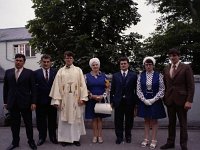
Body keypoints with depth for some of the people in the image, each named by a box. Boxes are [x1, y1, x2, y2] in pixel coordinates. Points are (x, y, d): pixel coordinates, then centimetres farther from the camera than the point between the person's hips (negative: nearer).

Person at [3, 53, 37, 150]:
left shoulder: (29, 73, -1)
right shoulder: (8, 72, 8)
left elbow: (33, 88, -3)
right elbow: (5, 88, 9)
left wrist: (33, 102, -8)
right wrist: (5, 102, 6)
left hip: (25, 102, -2)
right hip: (12, 103, 3)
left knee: (28, 123, 8)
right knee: (14, 124, 11)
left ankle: (31, 141, 22)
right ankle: (15, 142, 25)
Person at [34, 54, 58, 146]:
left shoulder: (55, 72, 2)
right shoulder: (36, 73, 2)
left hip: (52, 100, 0)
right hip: (40, 100, 0)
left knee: (52, 120, 11)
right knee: (41, 120, 10)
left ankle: (53, 137, 26)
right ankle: (42, 137, 25)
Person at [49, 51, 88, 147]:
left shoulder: (78, 70, 5)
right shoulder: (60, 71, 5)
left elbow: (82, 84, 0)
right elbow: (57, 86, 0)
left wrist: (82, 98, -8)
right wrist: (57, 100, -7)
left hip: (75, 99, 0)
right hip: (64, 99, 0)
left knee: (76, 118, 6)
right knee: (64, 119, 5)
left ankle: (76, 138, 17)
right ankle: (65, 138, 15)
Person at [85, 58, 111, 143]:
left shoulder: (103, 76, 5)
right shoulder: (87, 76, 2)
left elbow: (107, 88, 4)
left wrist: (102, 96, -11)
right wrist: (92, 96, -12)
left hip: (101, 100, 0)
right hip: (91, 100, 0)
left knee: (100, 118, 4)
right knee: (94, 118, 5)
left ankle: (100, 136, 12)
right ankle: (95, 136, 14)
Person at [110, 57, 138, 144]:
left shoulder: (133, 75, 2)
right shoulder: (115, 75, 7)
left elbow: (136, 89, 1)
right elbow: (112, 89, 6)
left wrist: (135, 101, -3)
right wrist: (111, 101, 2)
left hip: (129, 101, -1)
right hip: (118, 101, 1)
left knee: (129, 120, 10)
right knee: (118, 120, 6)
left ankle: (128, 136, 27)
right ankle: (119, 136, 20)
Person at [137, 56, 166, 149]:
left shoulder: (158, 75, -4)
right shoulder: (141, 76, 1)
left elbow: (161, 89, -6)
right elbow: (138, 89, -1)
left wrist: (153, 100, -12)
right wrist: (144, 100, -11)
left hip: (155, 101, -2)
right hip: (144, 101, 2)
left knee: (154, 120, 6)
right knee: (146, 120, 11)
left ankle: (153, 140, 15)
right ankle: (146, 139, 20)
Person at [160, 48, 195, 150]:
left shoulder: (186, 68, -4)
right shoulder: (166, 69, 10)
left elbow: (191, 86, -7)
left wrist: (189, 101, -13)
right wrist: (164, 98, 5)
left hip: (181, 99, -4)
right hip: (169, 100, 4)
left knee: (183, 123, 7)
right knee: (171, 123, 12)